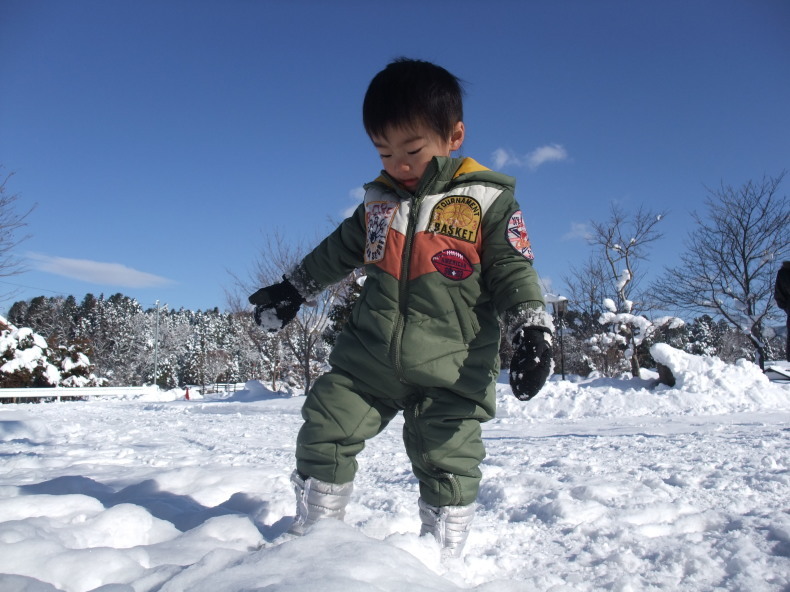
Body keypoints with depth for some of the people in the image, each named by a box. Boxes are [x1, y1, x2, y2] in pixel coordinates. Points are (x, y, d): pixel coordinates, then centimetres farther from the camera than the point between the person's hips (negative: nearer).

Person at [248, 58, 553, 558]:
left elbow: (514, 271, -4)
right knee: (324, 433, 3)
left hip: (452, 368, -4)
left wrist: (533, 329, -18)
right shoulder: (379, 201, 9)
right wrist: (292, 289, 26)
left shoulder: (488, 199, -4)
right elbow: (339, 252, 23)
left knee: (448, 465, 2)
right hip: (370, 355, 4)